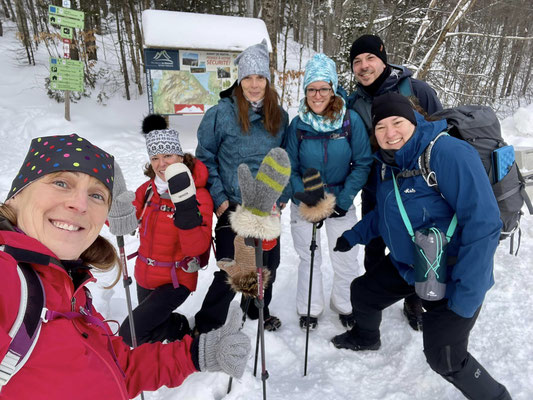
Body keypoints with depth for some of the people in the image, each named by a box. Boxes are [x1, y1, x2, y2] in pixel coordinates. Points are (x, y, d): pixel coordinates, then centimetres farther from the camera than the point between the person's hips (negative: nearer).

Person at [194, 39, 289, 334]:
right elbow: (205, 158, -4)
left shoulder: (279, 117, 3)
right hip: (233, 207, -4)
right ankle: (206, 326, 25)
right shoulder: (221, 114, -10)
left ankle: (259, 311, 45)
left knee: (268, 264, 17)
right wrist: (218, 197, -9)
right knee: (230, 272, 0)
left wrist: (282, 194, 6)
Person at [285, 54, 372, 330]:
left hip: (340, 202, 0)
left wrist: (343, 199, -16)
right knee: (308, 257, 14)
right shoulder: (297, 124, -8)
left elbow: (362, 163, -8)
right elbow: (290, 167, -3)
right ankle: (309, 309, 35)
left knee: (345, 258, 9)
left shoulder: (351, 120, -11)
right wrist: (304, 194, -18)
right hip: (304, 203, 1)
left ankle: (346, 305, 37)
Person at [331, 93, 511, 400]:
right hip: (407, 264, 8)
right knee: (362, 292, 19)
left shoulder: (450, 154, -26)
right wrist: (353, 236, 16)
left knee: (446, 359, -1)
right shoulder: (389, 162, 0)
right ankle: (366, 337, 52)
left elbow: (483, 224, -29)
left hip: (452, 276, -7)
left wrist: (466, 296, -27)